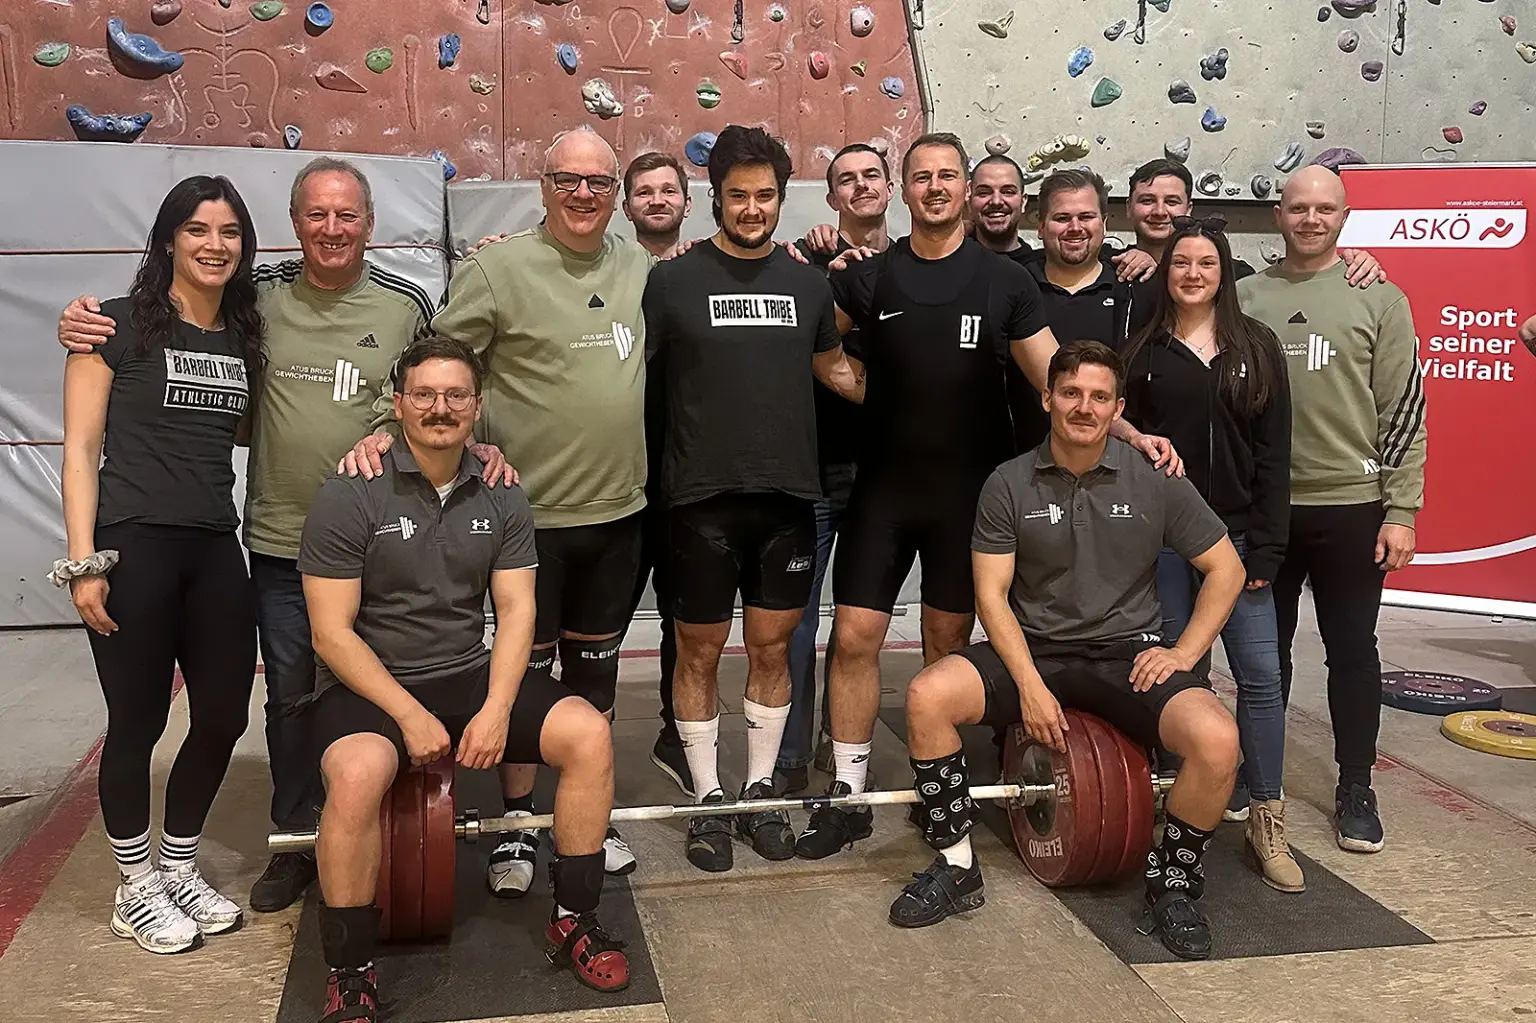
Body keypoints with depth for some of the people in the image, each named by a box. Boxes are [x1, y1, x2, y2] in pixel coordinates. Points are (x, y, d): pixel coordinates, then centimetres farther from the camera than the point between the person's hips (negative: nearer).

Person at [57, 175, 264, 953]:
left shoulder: (245, 337, 12)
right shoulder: (121, 326, -3)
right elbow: (81, 446, -6)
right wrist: (83, 561, -13)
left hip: (216, 550, 6)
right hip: (134, 547, -5)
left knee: (224, 715, 8)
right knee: (138, 721, 3)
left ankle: (179, 868, 30)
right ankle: (135, 888, 22)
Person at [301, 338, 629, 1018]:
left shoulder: (501, 500, 4)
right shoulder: (348, 497, -10)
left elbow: (516, 612, 0)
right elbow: (332, 633, -12)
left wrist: (497, 709, -15)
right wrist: (409, 715, -19)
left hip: (469, 674, 5)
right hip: (368, 683, -4)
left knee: (588, 734, -16)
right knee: (359, 775, -36)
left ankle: (574, 923, 1)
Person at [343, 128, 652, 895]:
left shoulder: (642, 268, 7)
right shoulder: (497, 269, -9)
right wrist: (386, 432, -22)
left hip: (618, 511, 5)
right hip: (533, 512, -4)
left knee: (595, 669, 16)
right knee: (524, 669, 8)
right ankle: (517, 824, 24)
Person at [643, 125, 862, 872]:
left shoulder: (807, 282, 9)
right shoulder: (674, 280, -3)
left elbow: (834, 368, 22)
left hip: (787, 495, 3)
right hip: (704, 498, -3)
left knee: (771, 645, 10)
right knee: (700, 648, 6)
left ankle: (760, 792, 24)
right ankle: (708, 798, 20)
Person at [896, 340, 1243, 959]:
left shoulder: (1154, 482, -1)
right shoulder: (1009, 485, -1)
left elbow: (1226, 569, 7)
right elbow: (991, 595, -3)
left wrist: (1185, 653, -5)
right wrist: (1030, 684, -15)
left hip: (1127, 654, 0)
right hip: (1034, 650, 1)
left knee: (1217, 740, -29)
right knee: (927, 696, -26)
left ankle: (1172, 886, -1)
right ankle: (956, 867, -7)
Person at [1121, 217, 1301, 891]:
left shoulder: (1257, 347, 6)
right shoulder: (1144, 351, 6)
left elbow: (1273, 452, 2)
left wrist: (1266, 548, -5)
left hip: (1237, 532, 0)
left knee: (1260, 673, -4)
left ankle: (1266, 819, 6)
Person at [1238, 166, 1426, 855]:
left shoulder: (1379, 298, 0)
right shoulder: (1243, 297, 5)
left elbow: (1405, 411, -2)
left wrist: (1401, 512, -7)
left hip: (1351, 507, -2)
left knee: (1351, 651, 8)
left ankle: (1355, 790, 21)